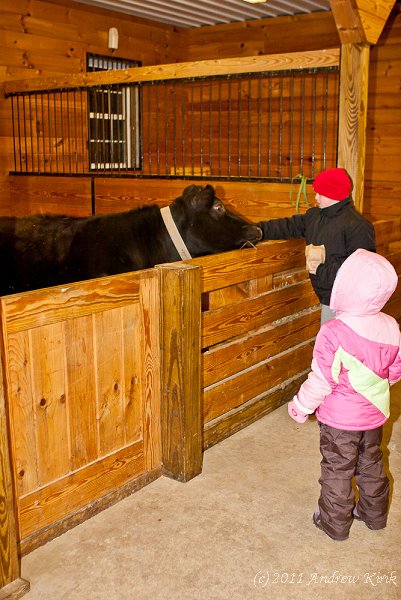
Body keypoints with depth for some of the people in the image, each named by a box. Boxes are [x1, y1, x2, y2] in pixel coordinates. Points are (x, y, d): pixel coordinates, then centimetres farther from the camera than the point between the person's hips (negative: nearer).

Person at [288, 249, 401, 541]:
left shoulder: (333, 333, -29)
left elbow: (322, 381, -22)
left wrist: (301, 407, -6)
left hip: (340, 419, -5)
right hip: (375, 414, 5)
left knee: (337, 470, 14)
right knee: (371, 464, 25)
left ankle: (335, 522, 31)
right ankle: (374, 514, 43)